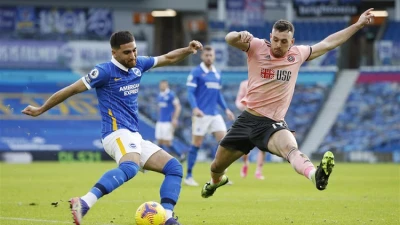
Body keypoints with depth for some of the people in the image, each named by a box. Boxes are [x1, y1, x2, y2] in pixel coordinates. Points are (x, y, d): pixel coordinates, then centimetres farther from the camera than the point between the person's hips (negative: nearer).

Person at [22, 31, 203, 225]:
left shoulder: (138, 65, 12)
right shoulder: (105, 71, -9)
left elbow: (167, 58, 28)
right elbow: (71, 90, -2)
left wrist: (188, 50, 9)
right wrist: (40, 110, 5)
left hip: (135, 137, 9)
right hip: (118, 134, -9)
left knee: (174, 167, 3)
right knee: (130, 167, -39)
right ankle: (84, 203, -55)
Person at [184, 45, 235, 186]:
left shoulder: (217, 74, 15)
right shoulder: (196, 73, -5)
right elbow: (190, 93, -10)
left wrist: (226, 109, 14)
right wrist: (195, 108, -24)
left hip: (215, 114, 6)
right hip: (202, 115, -6)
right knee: (196, 144, -3)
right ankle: (189, 176, 7)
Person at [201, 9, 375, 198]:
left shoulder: (298, 54, 7)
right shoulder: (257, 47, -4)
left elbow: (328, 43, 17)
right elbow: (229, 39, -20)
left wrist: (358, 25, 16)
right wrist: (239, 35, -44)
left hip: (273, 124, -1)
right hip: (248, 119, 1)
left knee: (291, 148, -36)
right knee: (217, 167, 15)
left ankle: (314, 175, -68)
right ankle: (216, 181, 53)